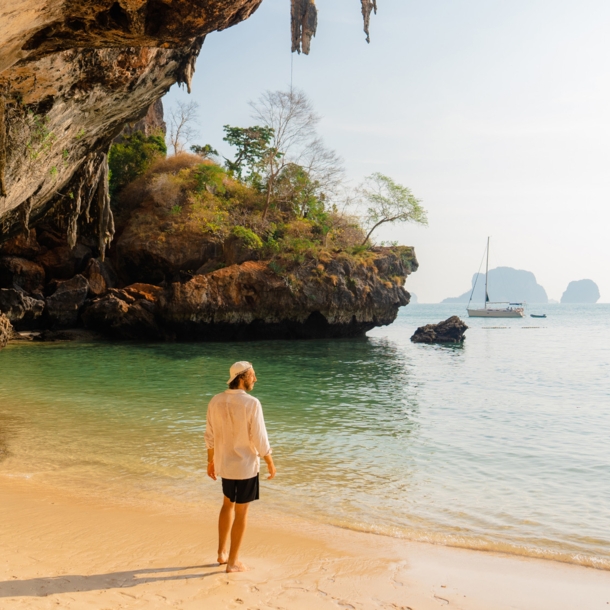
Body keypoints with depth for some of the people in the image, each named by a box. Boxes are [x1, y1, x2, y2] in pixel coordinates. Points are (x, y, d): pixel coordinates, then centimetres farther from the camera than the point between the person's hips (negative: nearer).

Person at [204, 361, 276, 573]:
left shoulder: (215, 401, -4)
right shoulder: (251, 403, -21)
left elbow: (210, 435, 3)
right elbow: (259, 438, -17)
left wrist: (211, 461, 16)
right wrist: (270, 463, -4)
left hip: (224, 464, 6)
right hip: (246, 465, -6)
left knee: (228, 504, 25)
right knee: (241, 512, 8)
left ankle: (222, 552, 32)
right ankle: (233, 562, 19)